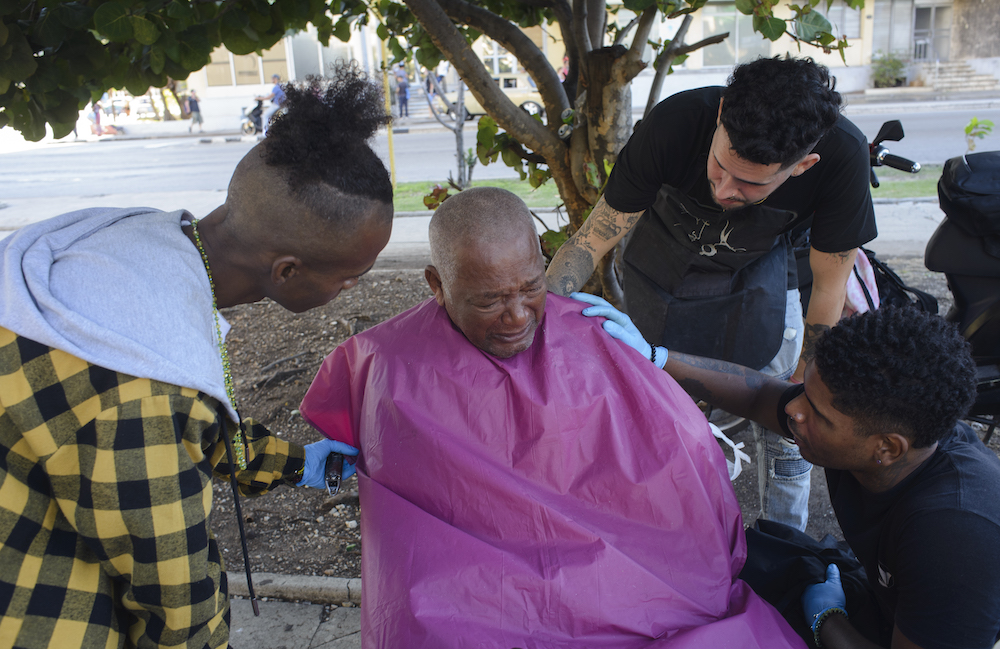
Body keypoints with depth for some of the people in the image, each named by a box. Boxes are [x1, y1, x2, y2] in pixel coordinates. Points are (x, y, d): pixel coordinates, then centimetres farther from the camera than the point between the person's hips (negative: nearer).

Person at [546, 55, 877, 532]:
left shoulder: (841, 154, -33)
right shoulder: (675, 123, -35)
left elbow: (829, 285, -18)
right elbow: (594, 238, -26)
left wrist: (803, 389, -12)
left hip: (758, 269, 1)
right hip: (665, 273, -1)